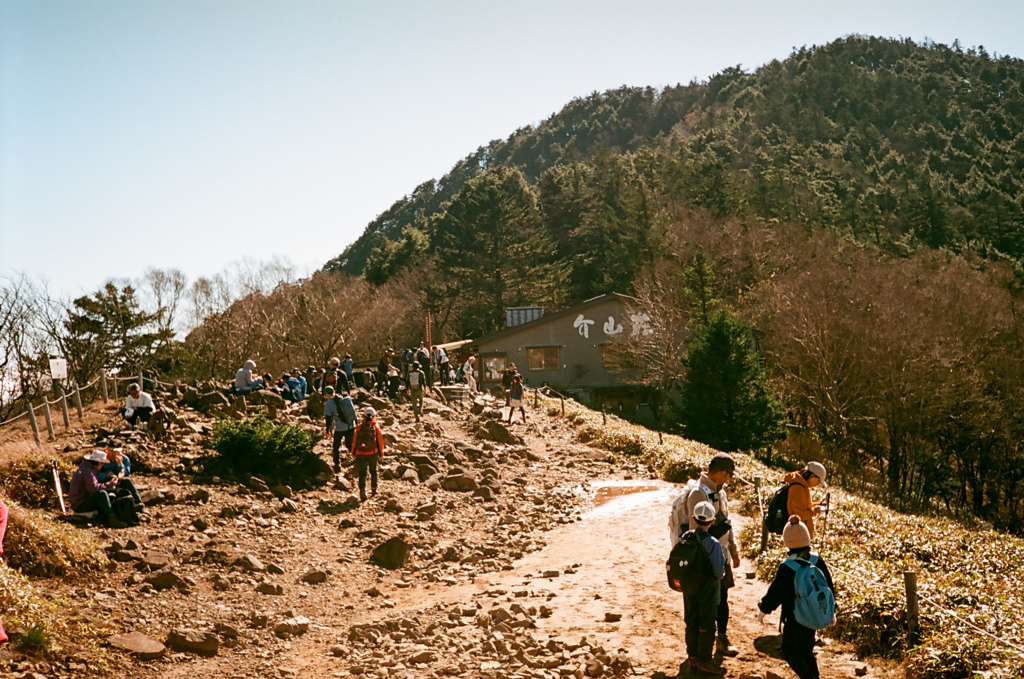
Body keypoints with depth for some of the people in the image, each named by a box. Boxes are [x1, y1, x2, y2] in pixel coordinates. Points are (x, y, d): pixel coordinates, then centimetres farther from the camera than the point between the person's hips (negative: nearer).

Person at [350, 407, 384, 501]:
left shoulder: (359, 426, -2)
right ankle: (373, 489, 30)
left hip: (360, 454, 0)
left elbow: (354, 440, 1)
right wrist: (381, 454, 7)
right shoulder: (376, 427, -4)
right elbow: (380, 441, -2)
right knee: (373, 471, 21)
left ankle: (362, 490, -18)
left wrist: (353, 453, 11)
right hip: (372, 453, 0)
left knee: (362, 473, 1)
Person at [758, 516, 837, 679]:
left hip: (794, 619, -6)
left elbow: (775, 593, -13)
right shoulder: (818, 561, -7)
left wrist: (763, 610, 4)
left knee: (789, 651, 11)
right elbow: (829, 587, 3)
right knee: (806, 651, 21)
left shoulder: (786, 569, -23)